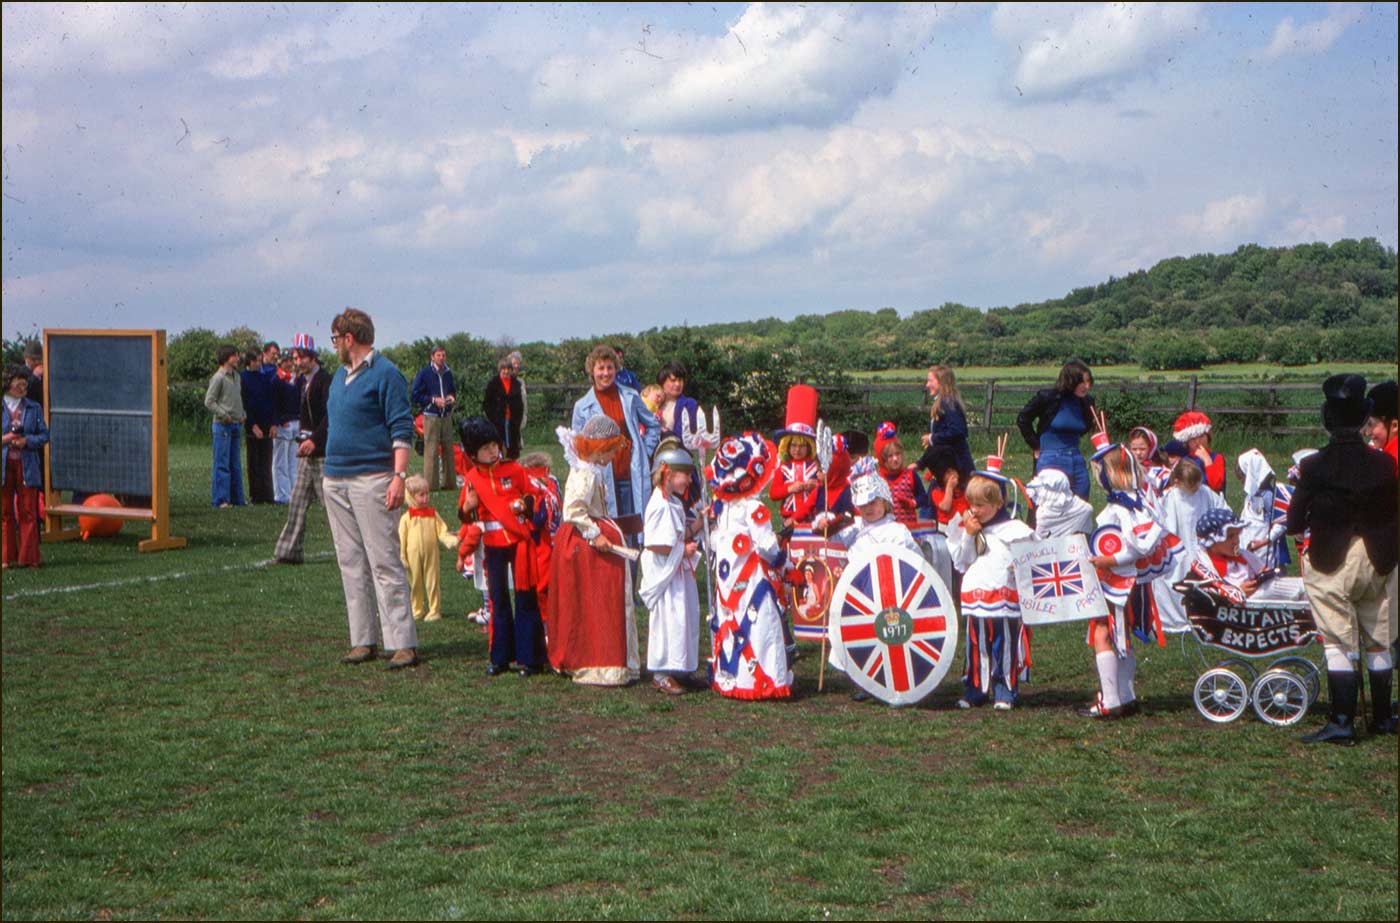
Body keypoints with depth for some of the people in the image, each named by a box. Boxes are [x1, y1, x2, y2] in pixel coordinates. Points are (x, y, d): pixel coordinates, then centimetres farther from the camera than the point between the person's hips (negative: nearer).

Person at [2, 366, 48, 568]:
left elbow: (44, 435, 6)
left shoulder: (34, 408, 8)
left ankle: (28, 557, 7)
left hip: (27, 466, 1)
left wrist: (27, 441, -11)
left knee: (28, 512, 0)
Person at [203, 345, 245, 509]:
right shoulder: (219, 377, -10)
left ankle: (236, 498, 15)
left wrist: (242, 414, 10)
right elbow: (209, 401, -11)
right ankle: (220, 499, -3)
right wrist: (224, 415, -15)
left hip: (236, 424, 8)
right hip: (223, 425, -8)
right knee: (222, 463, -6)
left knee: (236, 463, 10)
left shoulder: (236, 376, 14)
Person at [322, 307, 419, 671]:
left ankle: (403, 643, -7)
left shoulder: (385, 374, -7)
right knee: (351, 564, 8)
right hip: (335, 480, 8)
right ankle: (363, 640, 14)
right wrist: (328, 471, 18)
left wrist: (399, 476, -20)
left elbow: (402, 429, -12)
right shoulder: (340, 374, 18)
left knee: (385, 563, -9)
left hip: (372, 479, -8)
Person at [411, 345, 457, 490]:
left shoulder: (448, 373, 11)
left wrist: (452, 398, 3)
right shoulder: (424, 373, -5)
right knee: (431, 450, -7)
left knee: (448, 449, 8)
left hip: (446, 417, 5)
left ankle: (449, 482, 15)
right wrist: (434, 400, -14)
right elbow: (416, 396, -5)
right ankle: (431, 483, -4)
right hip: (431, 417, -5)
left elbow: (453, 390, 25)